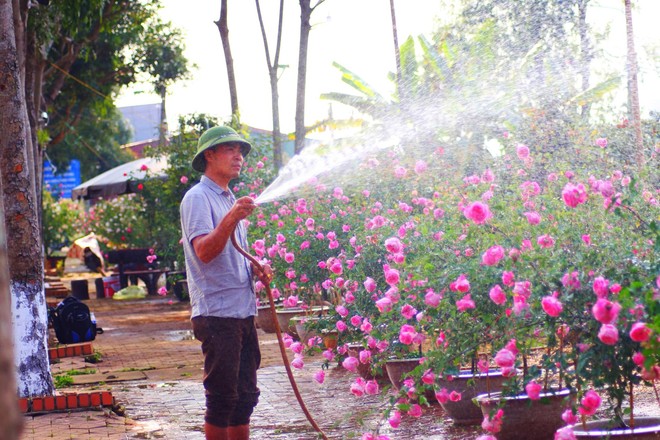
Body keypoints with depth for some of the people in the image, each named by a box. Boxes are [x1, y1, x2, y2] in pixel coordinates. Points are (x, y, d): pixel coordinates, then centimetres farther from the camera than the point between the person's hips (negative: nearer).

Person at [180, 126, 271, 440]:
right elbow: (204, 252, -21)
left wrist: (256, 270, 9)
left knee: (245, 395, 11)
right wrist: (231, 219, -36)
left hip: (243, 312, 9)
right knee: (222, 397, -6)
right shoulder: (198, 198, -7)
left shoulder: (230, 200, 21)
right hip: (217, 313, -9)